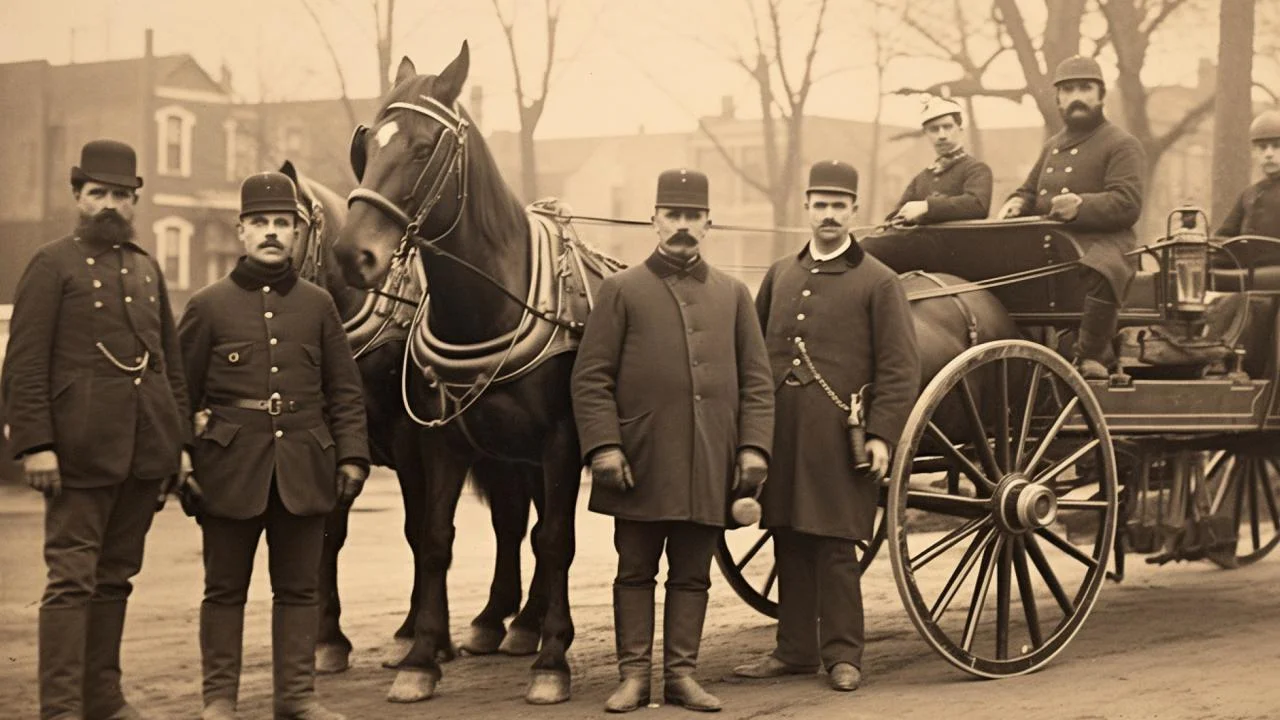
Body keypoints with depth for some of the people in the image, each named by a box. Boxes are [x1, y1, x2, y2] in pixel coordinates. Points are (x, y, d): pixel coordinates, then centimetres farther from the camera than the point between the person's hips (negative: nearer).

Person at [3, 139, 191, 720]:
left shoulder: (147, 269, 17)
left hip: (145, 452, 6)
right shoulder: (53, 265, -1)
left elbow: (171, 361, 19)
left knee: (116, 577, 12)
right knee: (72, 578, -4)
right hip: (81, 451, -6)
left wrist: (178, 440, 12)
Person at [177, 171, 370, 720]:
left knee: (299, 588, 7)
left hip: (305, 467, 2)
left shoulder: (318, 305, 8)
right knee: (225, 589, 6)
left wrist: (352, 455, 1)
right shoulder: (208, 306, 2)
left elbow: (345, 392, 10)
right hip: (231, 467, -2)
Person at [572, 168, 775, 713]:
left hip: (708, 465, 2)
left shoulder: (733, 294, 11)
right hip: (641, 462, -2)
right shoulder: (622, 290, 2)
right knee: (636, 572, 5)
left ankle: (681, 673, 16)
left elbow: (756, 381, 10)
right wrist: (603, 445, -12)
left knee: (692, 576, 8)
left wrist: (753, 446, -1)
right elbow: (591, 377, -2)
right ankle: (634, 674, 12)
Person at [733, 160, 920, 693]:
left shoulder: (878, 282, 0)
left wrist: (881, 435, -11)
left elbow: (899, 369, -4)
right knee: (789, 546, 9)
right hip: (780, 434, 5)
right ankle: (795, 649, 19)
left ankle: (842, 654, 8)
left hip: (838, 438, -5)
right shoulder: (780, 275, 15)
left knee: (834, 548, -2)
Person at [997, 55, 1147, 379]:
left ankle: (1090, 358, -30)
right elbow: (1029, 191, 34)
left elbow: (1128, 204, -11)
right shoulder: (1052, 147, 27)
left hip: (1102, 240, -7)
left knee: (1100, 273, -40)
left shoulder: (1122, 145, 2)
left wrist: (1082, 206, -29)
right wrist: (1016, 204, 8)